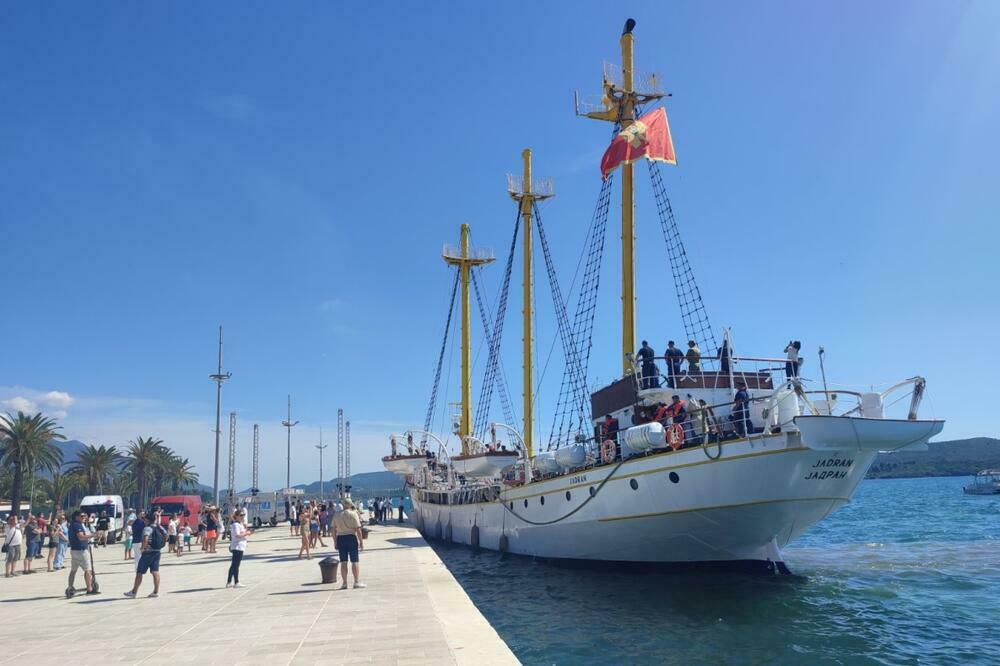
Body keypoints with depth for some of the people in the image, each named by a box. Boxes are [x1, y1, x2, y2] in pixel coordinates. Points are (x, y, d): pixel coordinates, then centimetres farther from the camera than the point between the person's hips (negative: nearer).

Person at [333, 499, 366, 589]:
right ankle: (357, 582, 1)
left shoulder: (337, 515, 9)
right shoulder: (353, 514, -4)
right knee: (355, 561, 1)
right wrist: (361, 541, -5)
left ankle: (344, 583, 8)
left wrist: (335, 541, 15)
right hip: (351, 537, -4)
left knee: (343, 562, 7)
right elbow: (358, 529, -9)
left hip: (340, 538, 4)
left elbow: (334, 529, 9)